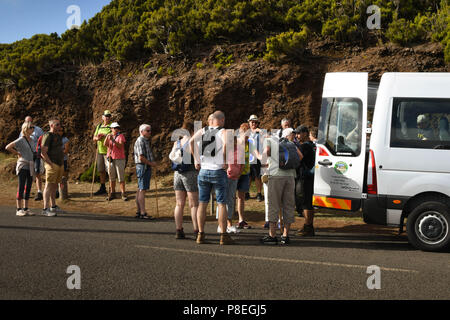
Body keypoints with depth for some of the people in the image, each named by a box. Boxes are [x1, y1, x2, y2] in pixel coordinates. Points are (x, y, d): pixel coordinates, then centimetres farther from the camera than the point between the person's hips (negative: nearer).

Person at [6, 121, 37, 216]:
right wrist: (17, 153, -8)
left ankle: (26, 209, 12)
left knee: (28, 188, 7)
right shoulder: (21, 140, -8)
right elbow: (8, 147, -14)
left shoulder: (32, 140, 13)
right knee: (21, 188, -5)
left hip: (30, 167, 7)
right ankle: (19, 209, -2)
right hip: (22, 166, -7)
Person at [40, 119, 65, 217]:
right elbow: (43, 152, -16)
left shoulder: (58, 136, 17)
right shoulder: (47, 136, -10)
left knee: (55, 186, 13)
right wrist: (51, 164, -18)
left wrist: (62, 164, 18)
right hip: (52, 165, -8)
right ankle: (45, 209, -9)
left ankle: (53, 206, 21)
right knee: (49, 186, -8)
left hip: (60, 164, 8)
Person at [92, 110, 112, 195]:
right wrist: (97, 138, -5)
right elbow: (94, 138, 17)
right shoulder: (99, 126, 16)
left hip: (108, 151, -6)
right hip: (100, 151, 6)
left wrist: (104, 135, -20)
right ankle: (102, 188, 23)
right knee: (101, 170, 12)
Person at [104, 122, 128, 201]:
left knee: (121, 177, -5)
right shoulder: (109, 136, 11)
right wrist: (107, 137, -23)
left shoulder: (121, 136, -1)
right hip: (110, 158, 4)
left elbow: (120, 146, -15)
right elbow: (105, 144, -6)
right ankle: (112, 193, 14)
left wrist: (113, 140, -25)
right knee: (111, 177, 7)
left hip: (119, 159, -4)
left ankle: (123, 194, -2)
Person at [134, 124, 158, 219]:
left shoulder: (146, 141, 19)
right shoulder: (140, 141, -13)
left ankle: (139, 211, 15)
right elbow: (141, 157, -20)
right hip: (142, 167, -10)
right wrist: (151, 163, -11)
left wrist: (153, 162, 10)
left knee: (140, 190, 11)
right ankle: (143, 213, -10)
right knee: (142, 190, -9)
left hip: (147, 167, 10)